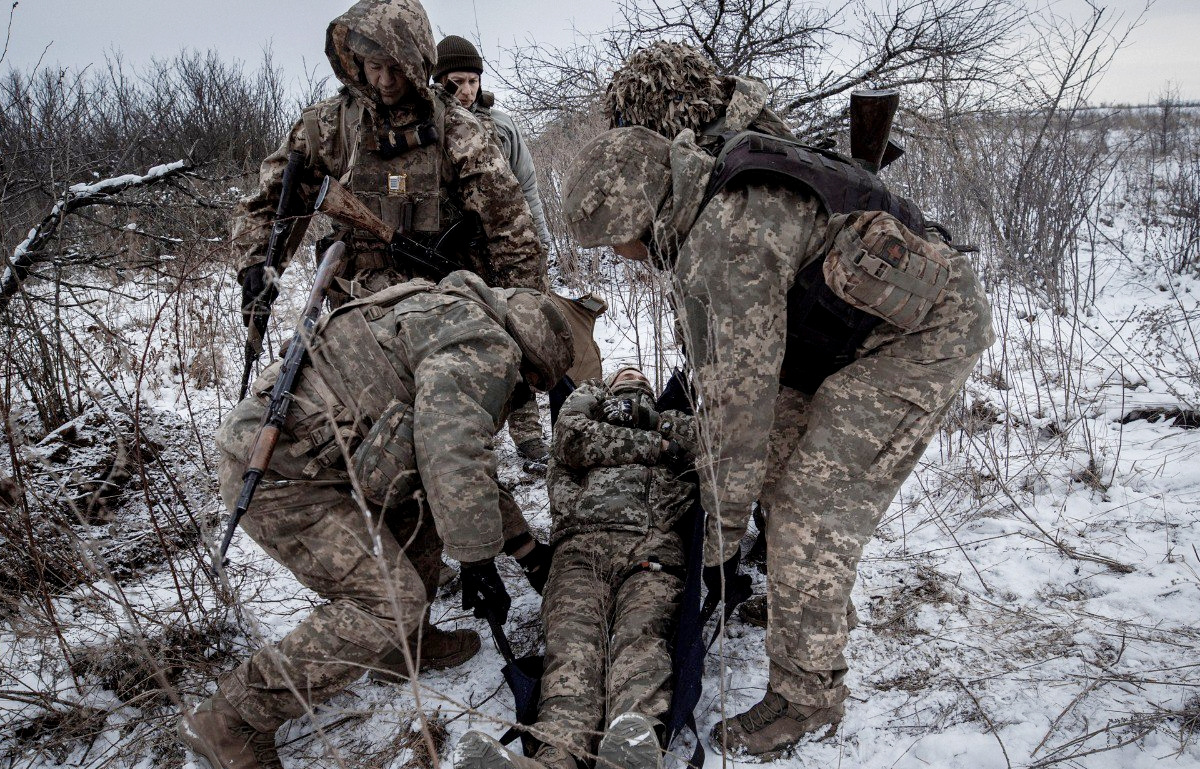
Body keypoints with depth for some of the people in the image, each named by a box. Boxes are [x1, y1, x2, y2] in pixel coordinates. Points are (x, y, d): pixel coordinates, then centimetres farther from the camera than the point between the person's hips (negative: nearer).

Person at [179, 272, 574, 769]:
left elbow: (467, 453, 32)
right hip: (278, 474, -10)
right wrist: (478, 563, -14)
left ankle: (405, 643, 28)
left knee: (423, 506, 18)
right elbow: (452, 459, -24)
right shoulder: (486, 343, -10)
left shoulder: (452, 323, 23)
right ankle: (230, 722, -3)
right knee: (391, 600, -11)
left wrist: (522, 540, 34)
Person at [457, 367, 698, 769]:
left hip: (651, 544, 0)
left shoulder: (673, 423, 39)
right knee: (573, 636, -29)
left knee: (640, 634, -31)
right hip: (581, 544, 1)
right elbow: (572, 439, 13)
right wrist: (652, 445, 11)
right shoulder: (585, 407, 38)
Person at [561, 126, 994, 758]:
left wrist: (722, 532, -16)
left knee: (816, 502, -12)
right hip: (858, 330, 10)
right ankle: (819, 604, 34)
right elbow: (718, 365, 13)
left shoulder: (729, 239, -29)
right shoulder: (705, 213, 4)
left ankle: (807, 694, 2)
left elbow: (742, 393, -26)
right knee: (783, 459, 14)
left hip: (929, 331, -10)